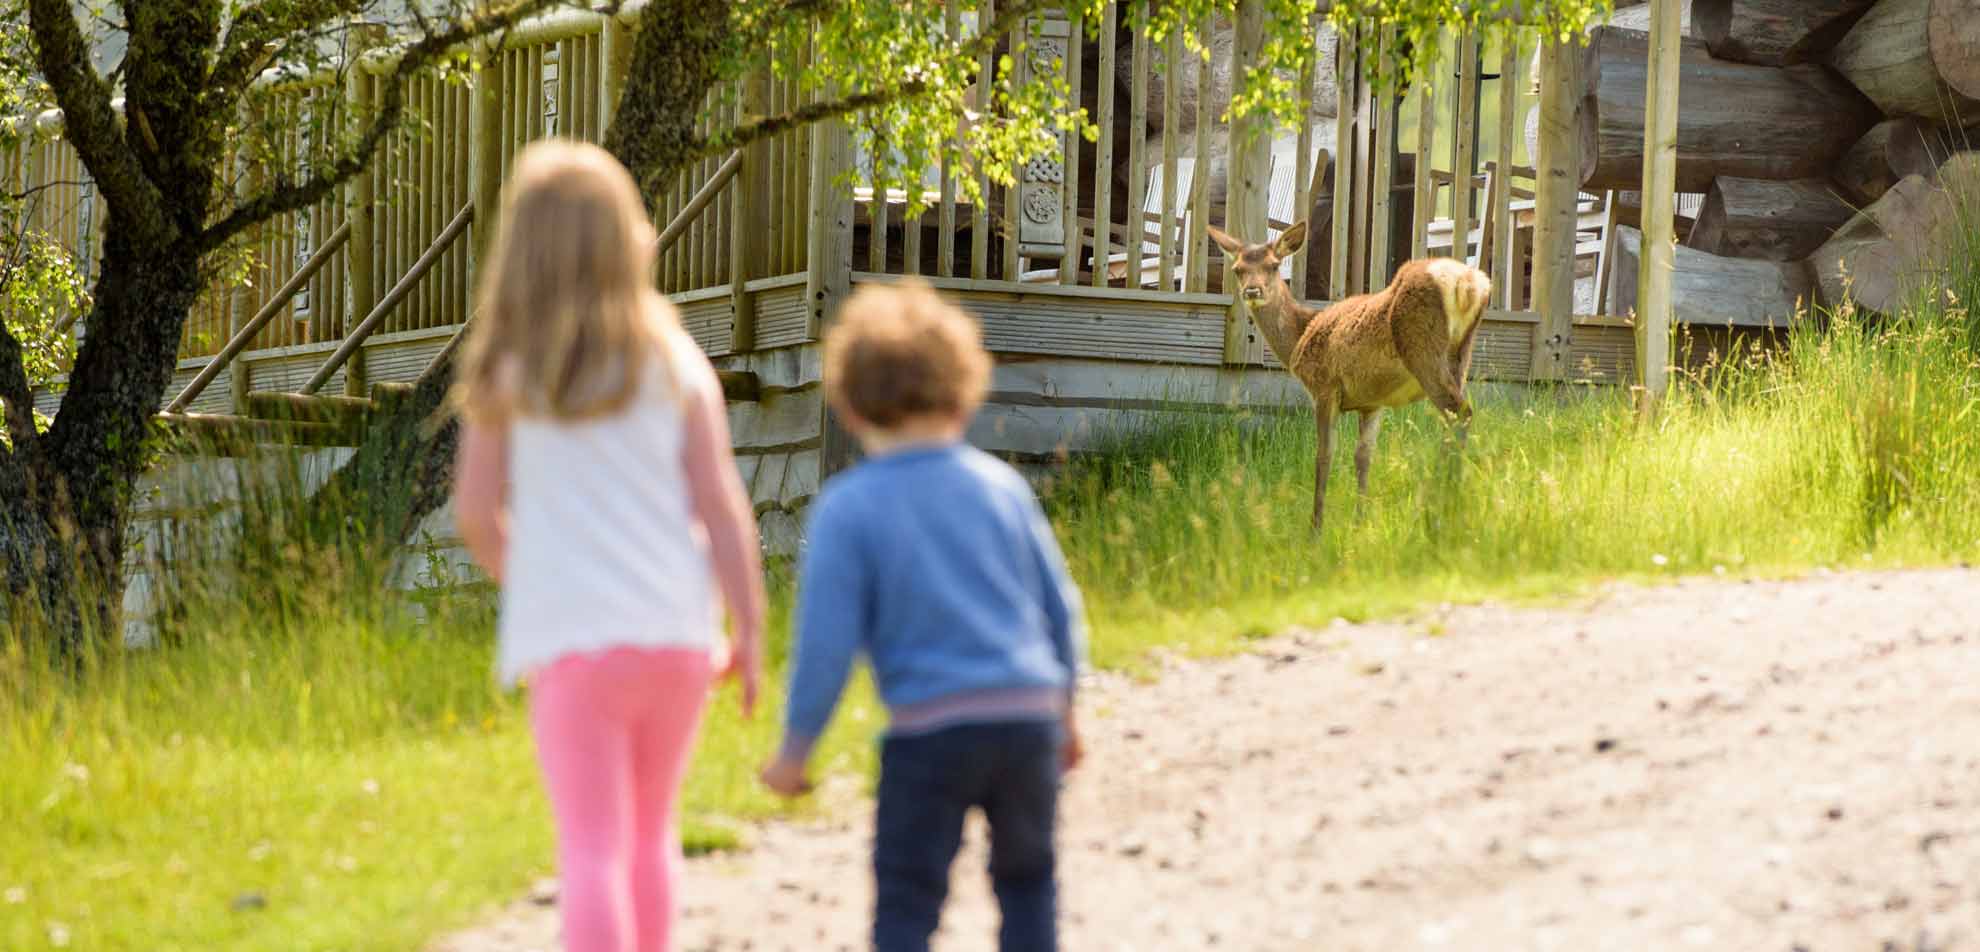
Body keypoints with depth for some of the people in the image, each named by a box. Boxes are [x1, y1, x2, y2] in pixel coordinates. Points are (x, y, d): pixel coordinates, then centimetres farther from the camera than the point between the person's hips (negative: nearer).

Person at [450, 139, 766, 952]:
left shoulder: (505, 373, 0)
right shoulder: (671, 362, 1)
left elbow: (476, 512, 3)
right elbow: (719, 502, -3)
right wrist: (750, 629, 2)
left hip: (569, 638, -2)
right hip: (673, 629, 2)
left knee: (593, 853, -5)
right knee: (651, 833, 20)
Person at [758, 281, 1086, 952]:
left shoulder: (847, 508, -7)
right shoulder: (1000, 486, 5)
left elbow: (826, 639, -9)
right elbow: (1059, 606, 11)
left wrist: (795, 748, 2)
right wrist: (1063, 708, 25)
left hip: (932, 728, -4)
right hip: (1029, 714, 4)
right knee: (1026, 878, 22)